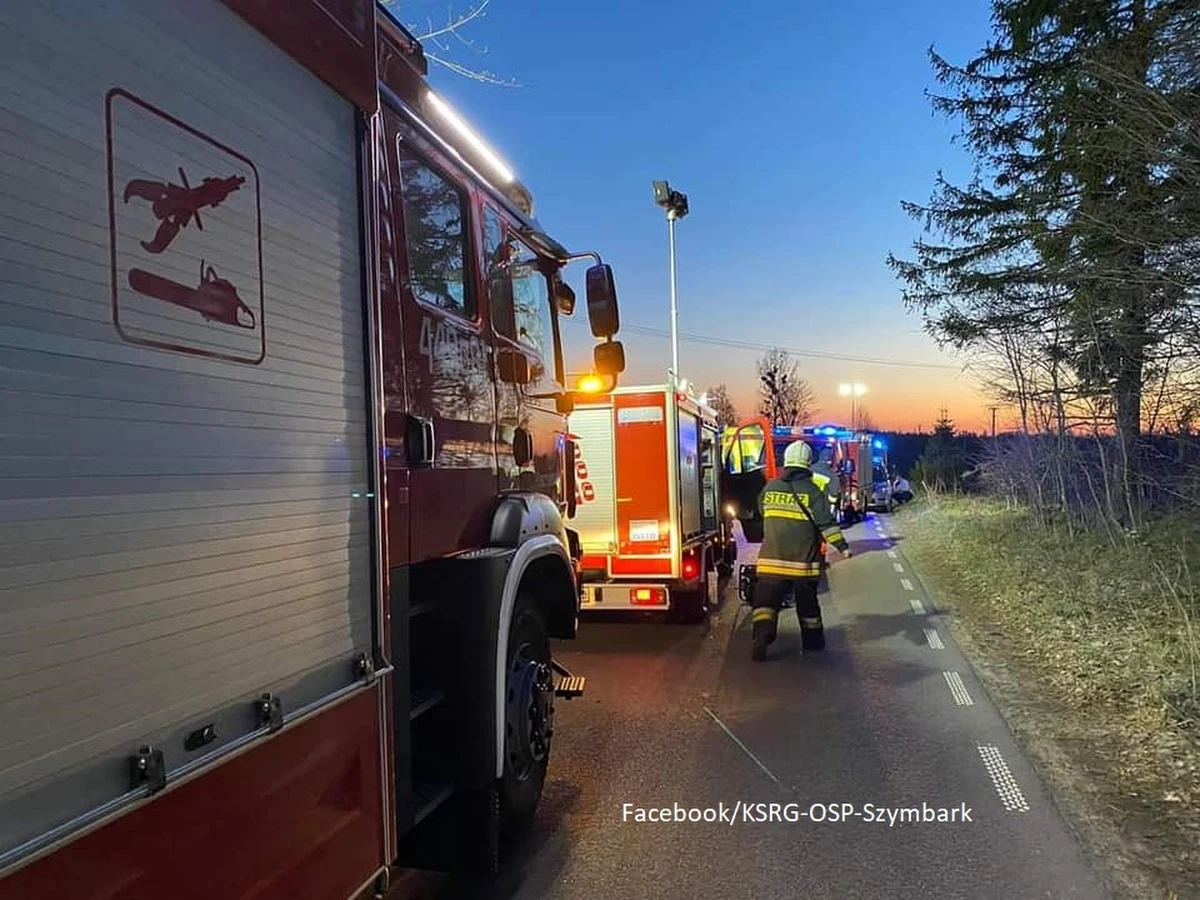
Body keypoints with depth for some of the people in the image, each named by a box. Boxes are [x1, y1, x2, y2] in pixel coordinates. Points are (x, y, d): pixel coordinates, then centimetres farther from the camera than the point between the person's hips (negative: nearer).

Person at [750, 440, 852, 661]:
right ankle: (813, 641, 29)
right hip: (803, 560, -1)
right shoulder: (813, 492, -6)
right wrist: (842, 546, -9)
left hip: (772, 559, 1)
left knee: (766, 601, 0)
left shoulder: (769, 488, 4)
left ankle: (762, 636, -21)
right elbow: (826, 523, -12)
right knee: (807, 602, 16)